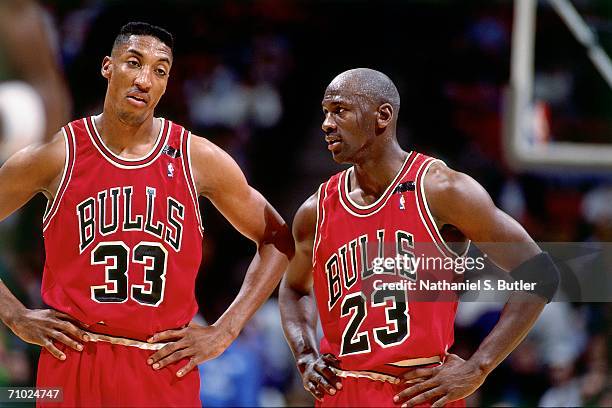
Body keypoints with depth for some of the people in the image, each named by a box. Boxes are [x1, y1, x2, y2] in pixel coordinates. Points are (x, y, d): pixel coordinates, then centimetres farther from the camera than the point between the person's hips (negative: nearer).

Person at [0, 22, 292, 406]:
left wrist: (224, 332, 4)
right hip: (73, 366, -1)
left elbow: (277, 240, 11)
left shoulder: (199, 160, 2)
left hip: (166, 370, 1)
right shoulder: (57, 155, -1)